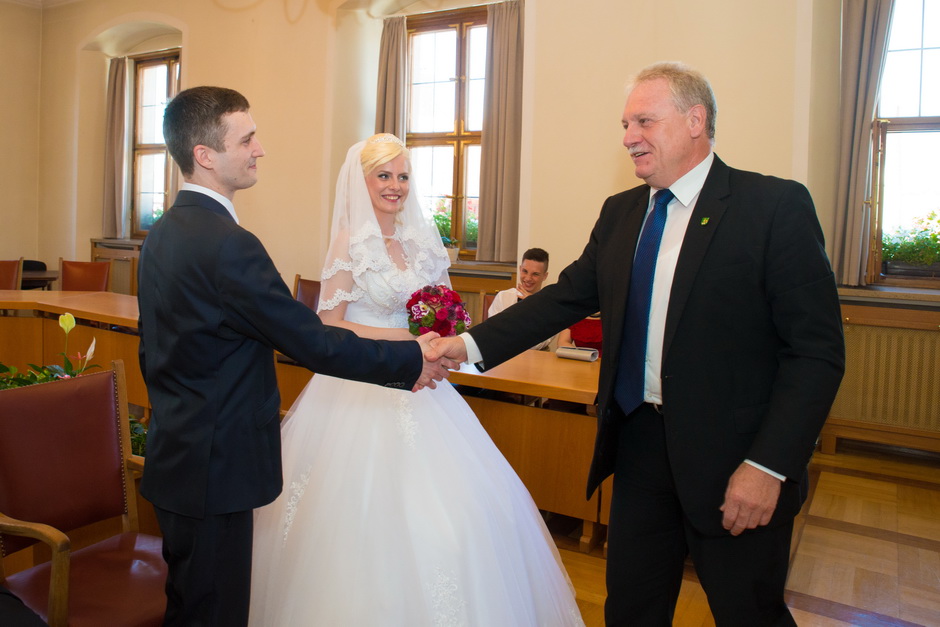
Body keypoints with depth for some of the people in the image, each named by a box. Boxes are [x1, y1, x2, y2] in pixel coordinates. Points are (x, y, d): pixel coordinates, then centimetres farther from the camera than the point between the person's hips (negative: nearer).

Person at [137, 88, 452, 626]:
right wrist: (412, 361, -12)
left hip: (174, 456, 10)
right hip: (215, 467, -10)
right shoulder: (228, 244, -24)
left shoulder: (164, 232, 7)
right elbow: (314, 344, -23)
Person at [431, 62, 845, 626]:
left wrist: (768, 467, -18)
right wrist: (471, 344, -5)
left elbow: (817, 351, -12)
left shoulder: (777, 206, -10)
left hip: (731, 458, -5)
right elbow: (567, 297, 6)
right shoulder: (620, 213, 8)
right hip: (640, 445, 5)